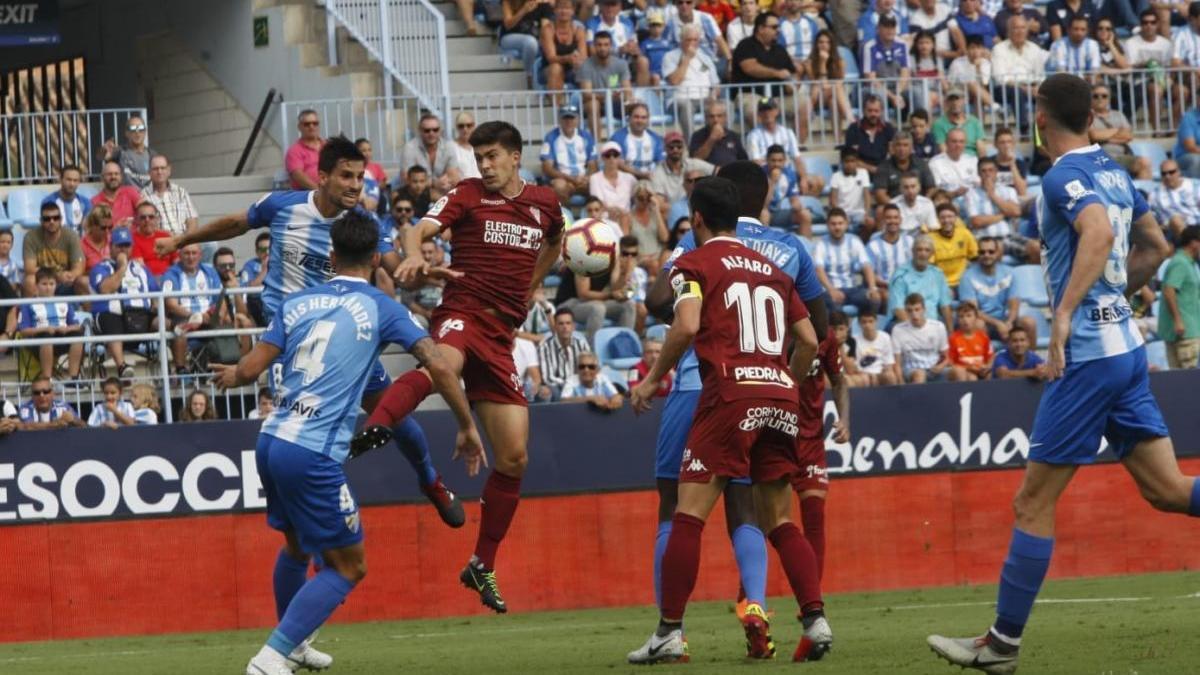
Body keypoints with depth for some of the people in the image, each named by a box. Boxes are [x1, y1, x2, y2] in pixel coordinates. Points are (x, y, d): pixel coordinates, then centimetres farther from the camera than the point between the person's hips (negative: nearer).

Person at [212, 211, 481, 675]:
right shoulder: (380, 309, 1)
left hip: (271, 441, 6)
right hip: (314, 456, -6)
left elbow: (251, 369, 6)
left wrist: (231, 376, 30)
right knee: (347, 567, 5)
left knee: (297, 547, 29)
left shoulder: (297, 303, 10)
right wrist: (467, 429, 6)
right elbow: (439, 368, -6)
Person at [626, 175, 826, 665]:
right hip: (780, 396, 6)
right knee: (780, 522, 12)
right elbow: (809, 340, 18)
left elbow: (687, 326, -13)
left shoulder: (694, 263, 4)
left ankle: (669, 633, -8)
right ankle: (815, 619, -3)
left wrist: (652, 380, -3)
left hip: (730, 392, -6)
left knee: (688, 515, -4)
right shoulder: (771, 269, 21)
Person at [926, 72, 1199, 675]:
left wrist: (1066, 312, -34)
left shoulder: (1064, 177, -12)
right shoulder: (1112, 172, 13)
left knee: (1032, 504, -1)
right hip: (1127, 347, 9)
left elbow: (1098, 231, -31)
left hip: (1087, 356, -9)